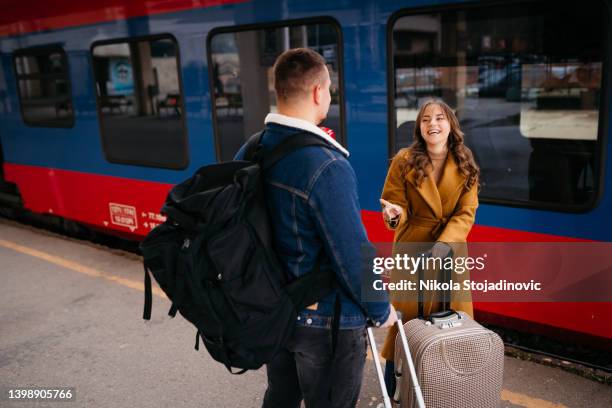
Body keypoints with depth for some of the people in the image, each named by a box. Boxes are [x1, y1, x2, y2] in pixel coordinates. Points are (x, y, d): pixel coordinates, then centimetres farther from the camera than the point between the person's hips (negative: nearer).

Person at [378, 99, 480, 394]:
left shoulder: (465, 165, 0)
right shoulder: (404, 161, -7)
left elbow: (466, 213, -4)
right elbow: (398, 203, -5)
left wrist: (445, 242, -19)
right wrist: (395, 214, -30)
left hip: (450, 250, 3)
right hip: (412, 250, -2)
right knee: (406, 318, 4)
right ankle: (393, 392, 21)